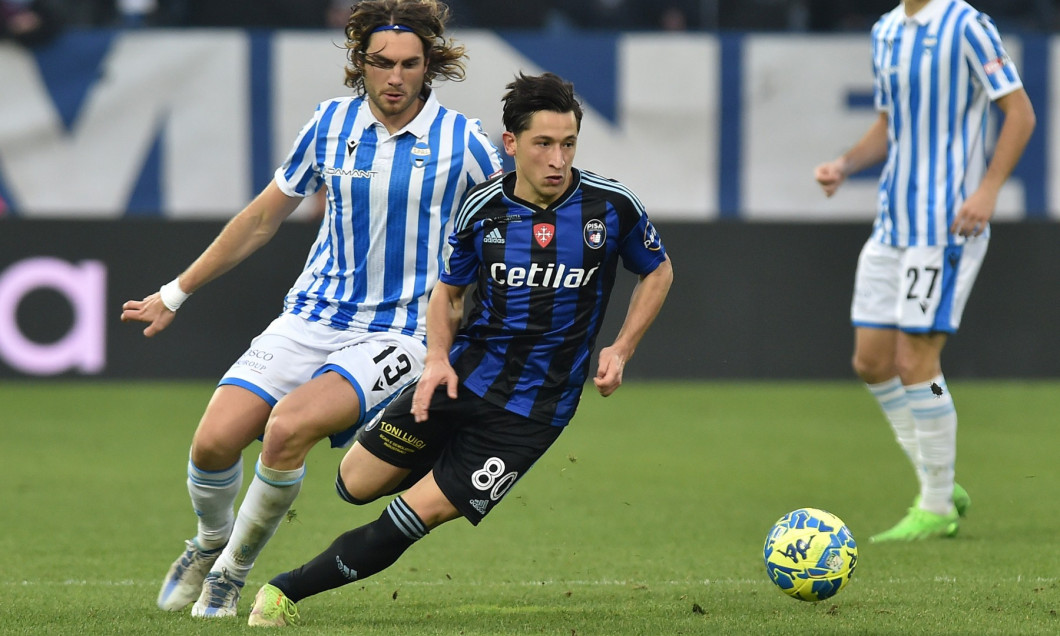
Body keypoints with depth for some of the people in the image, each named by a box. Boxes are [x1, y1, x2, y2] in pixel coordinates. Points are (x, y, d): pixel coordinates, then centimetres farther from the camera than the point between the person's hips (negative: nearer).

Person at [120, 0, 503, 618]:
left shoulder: (465, 142, -7)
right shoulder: (331, 124, 3)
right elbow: (262, 219, 15)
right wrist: (175, 294, 19)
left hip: (400, 332, -4)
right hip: (312, 318, 4)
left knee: (288, 427, -29)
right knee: (215, 441, -14)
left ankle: (234, 569, -6)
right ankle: (210, 543, 21)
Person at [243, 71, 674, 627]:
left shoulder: (613, 205, -12)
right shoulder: (482, 210, -7)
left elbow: (658, 272, 7)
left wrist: (621, 349, -5)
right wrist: (438, 358, -9)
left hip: (533, 409, -3)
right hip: (465, 375, 3)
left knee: (420, 514, -10)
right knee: (355, 484, 8)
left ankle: (287, 590, 3)